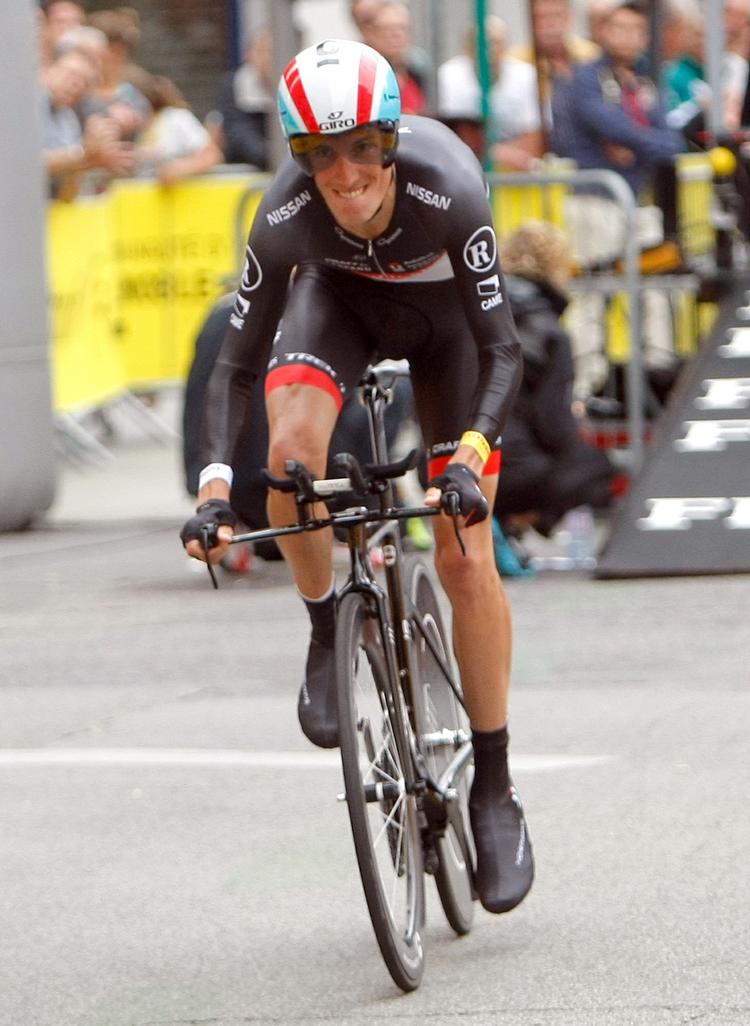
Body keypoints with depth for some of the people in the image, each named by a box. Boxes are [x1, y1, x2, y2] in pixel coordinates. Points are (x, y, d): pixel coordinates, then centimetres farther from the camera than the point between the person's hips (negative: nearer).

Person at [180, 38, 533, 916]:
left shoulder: (449, 191, -38)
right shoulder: (285, 218, -33)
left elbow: (502, 350, -34)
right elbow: (238, 362, -26)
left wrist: (469, 457, -49)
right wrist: (215, 481, -40)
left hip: (444, 309, -1)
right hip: (338, 295, 1)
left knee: (466, 561, -8)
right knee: (292, 444, -33)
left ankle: (494, 791, 5)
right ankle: (327, 635, -5)